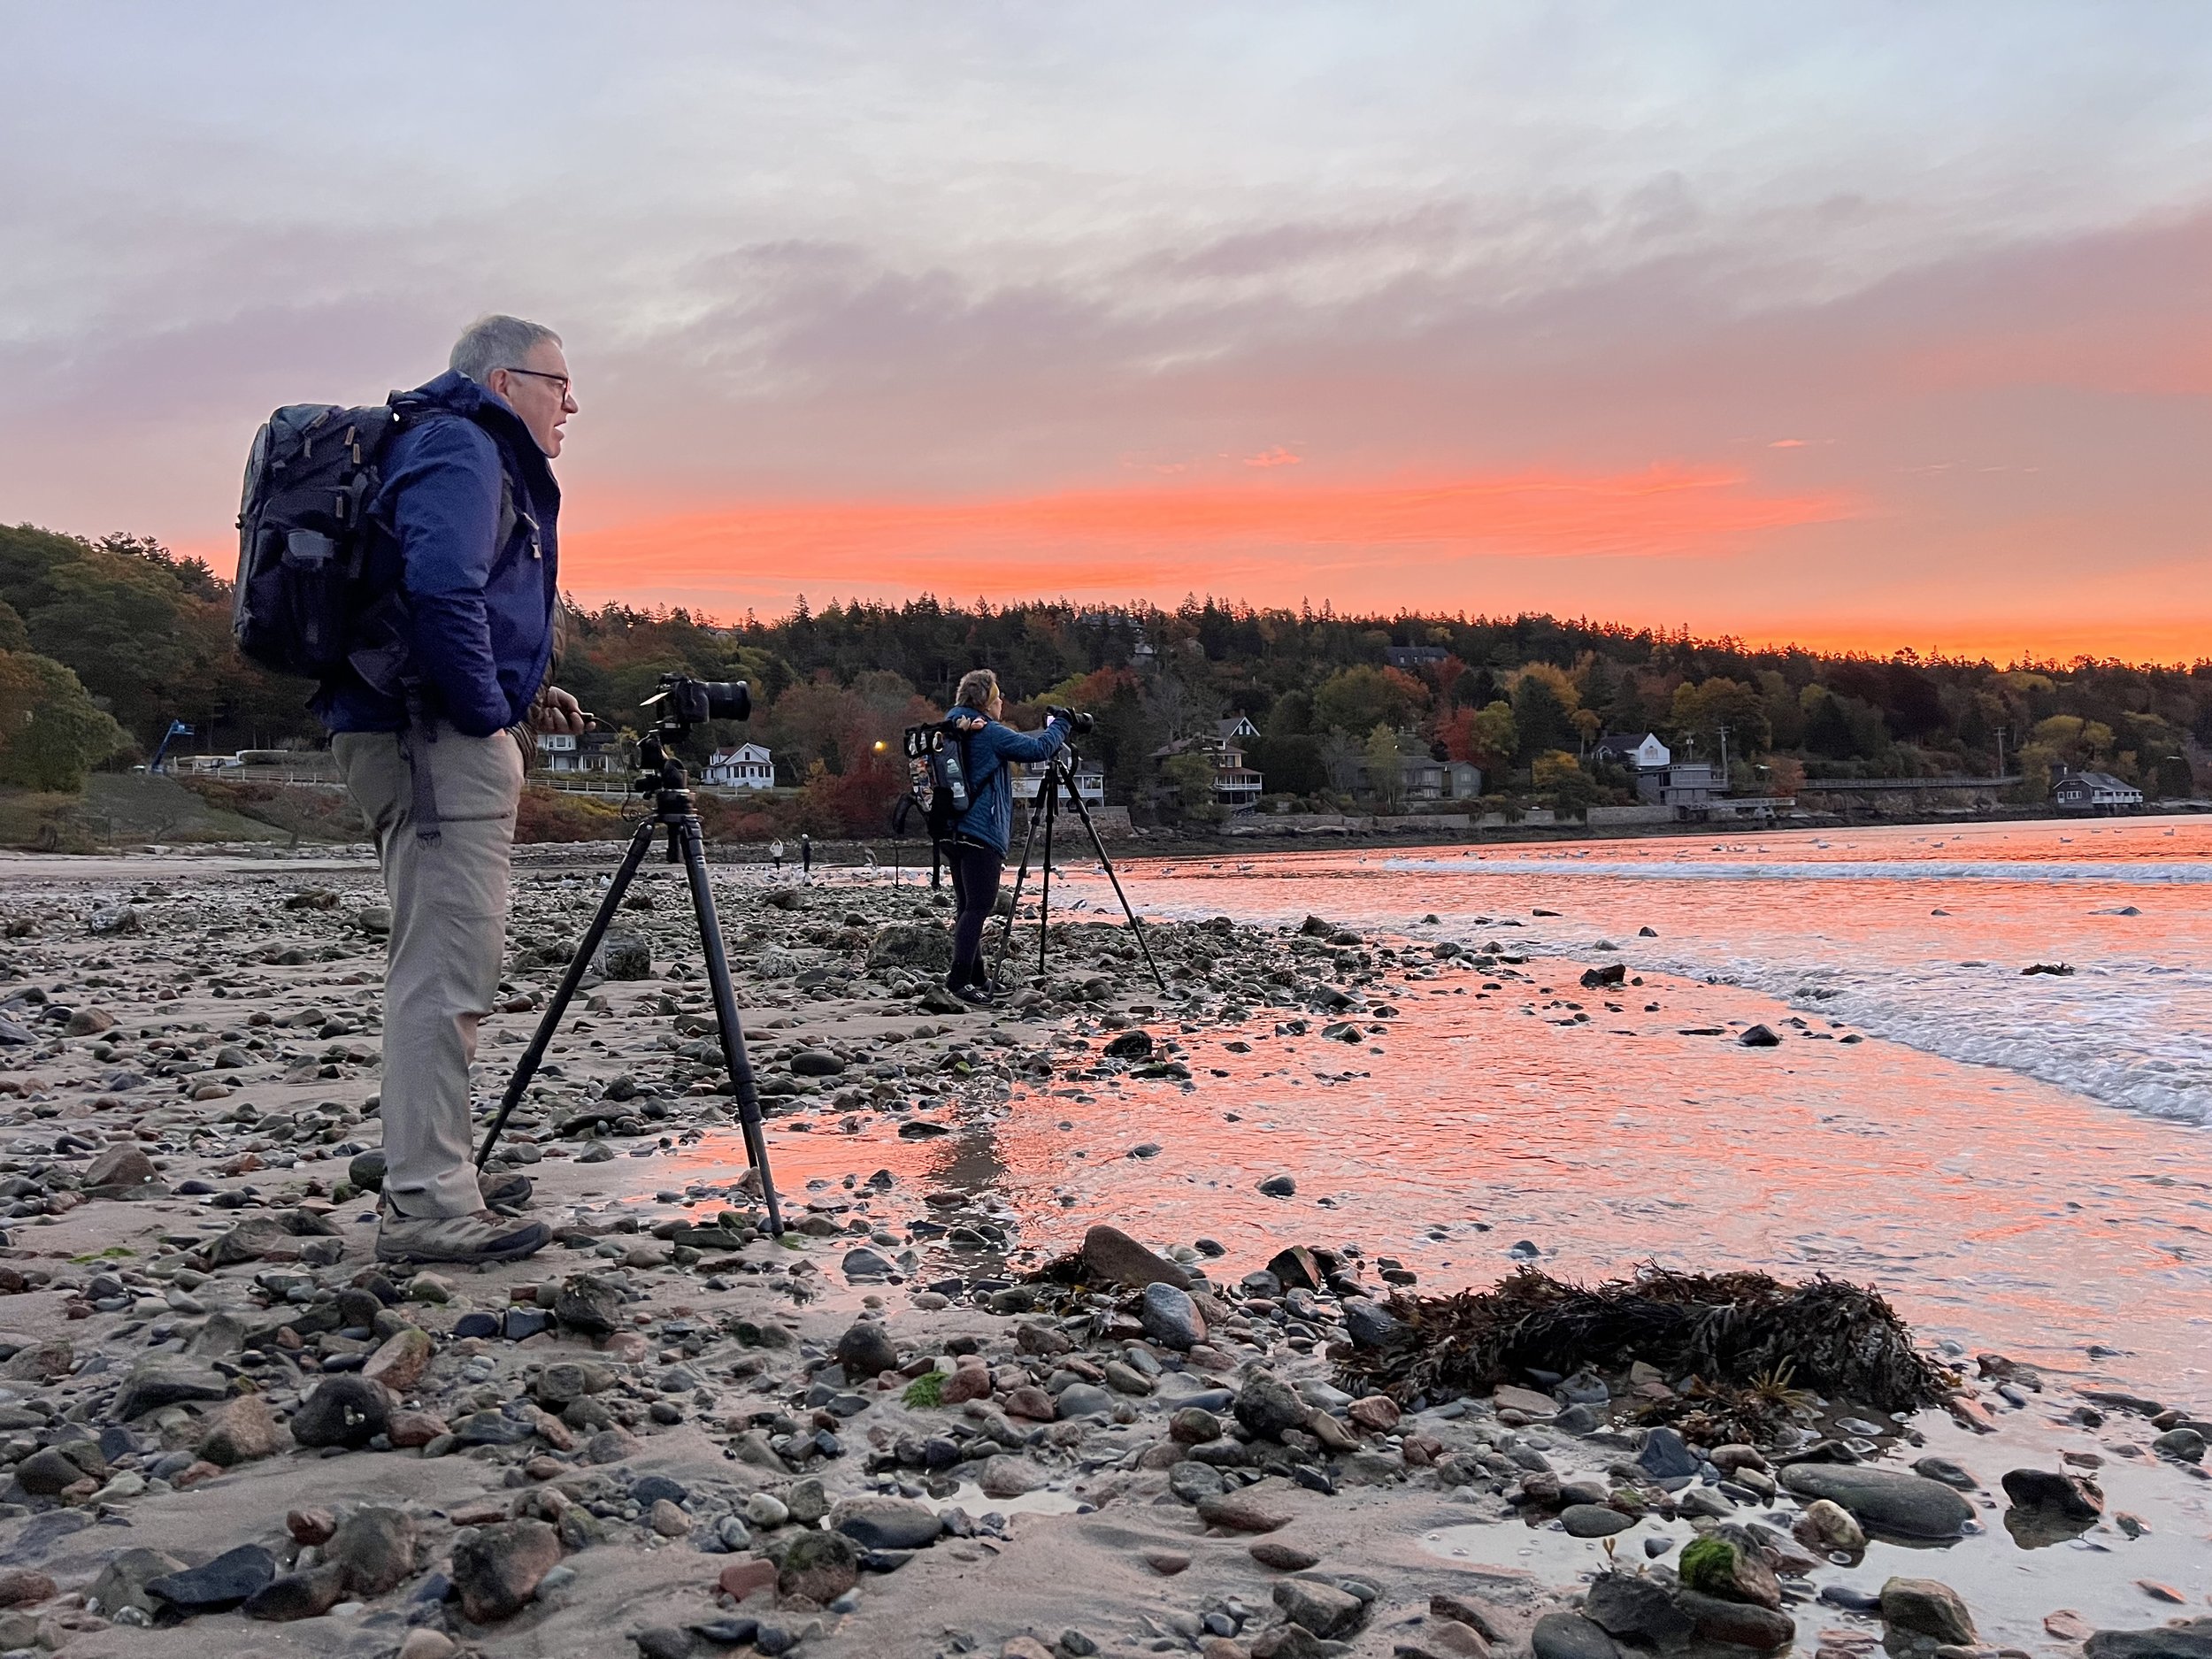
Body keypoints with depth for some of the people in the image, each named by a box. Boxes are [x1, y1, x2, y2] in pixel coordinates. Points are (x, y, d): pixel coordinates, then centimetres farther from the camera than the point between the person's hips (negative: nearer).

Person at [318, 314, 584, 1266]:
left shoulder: (473, 452, 24)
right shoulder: (462, 447, -8)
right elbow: (440, 588, -25)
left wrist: (524, 693, 14)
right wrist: (491, 714, -16)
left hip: (415, 740, 11)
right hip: (438, 743, -11)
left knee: (437, 969, 15)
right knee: (447, 970, -11)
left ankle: (428, 1176, 24)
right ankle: (426, 1206, -9)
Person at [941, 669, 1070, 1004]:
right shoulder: (991, 734, -9)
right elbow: (1039, 749, -12)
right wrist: (1060, 725, 5)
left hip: (954, 832, 9)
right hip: (982, 832, -9)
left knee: (967, 906, 11)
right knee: (979, 905, -12)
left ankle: (976, 978, 16)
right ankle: (960, 978, -19)